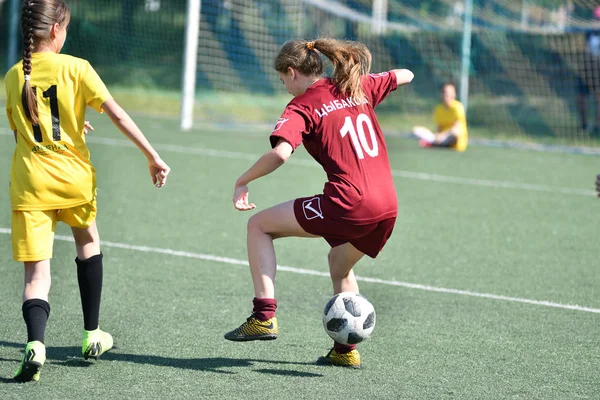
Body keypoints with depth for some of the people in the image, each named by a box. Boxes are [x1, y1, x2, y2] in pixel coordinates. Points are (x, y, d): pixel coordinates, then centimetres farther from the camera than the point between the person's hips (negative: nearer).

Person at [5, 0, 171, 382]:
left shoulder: (13, 77, 6)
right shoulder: (75, 68, -4)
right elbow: (117, 114, -8)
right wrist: (153, 156, -4)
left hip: (29, 185, 1)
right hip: (73, 178, -1)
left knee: (37, 271, -2)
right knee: (88, 241, 27)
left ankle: (35, 342, -29)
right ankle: (92, 335, 31)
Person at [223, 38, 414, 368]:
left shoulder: (302, 106, -1)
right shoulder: (359, 87, 16)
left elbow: (280, 153, -18)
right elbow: (405, 76, 32)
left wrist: (242, 181, -5)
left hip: (349, 202, -7)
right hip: (388, 207, 7)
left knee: (259, 225, 8)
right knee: (340, 264, 33)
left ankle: (264, 316, -2)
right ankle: (345, 349, 28)